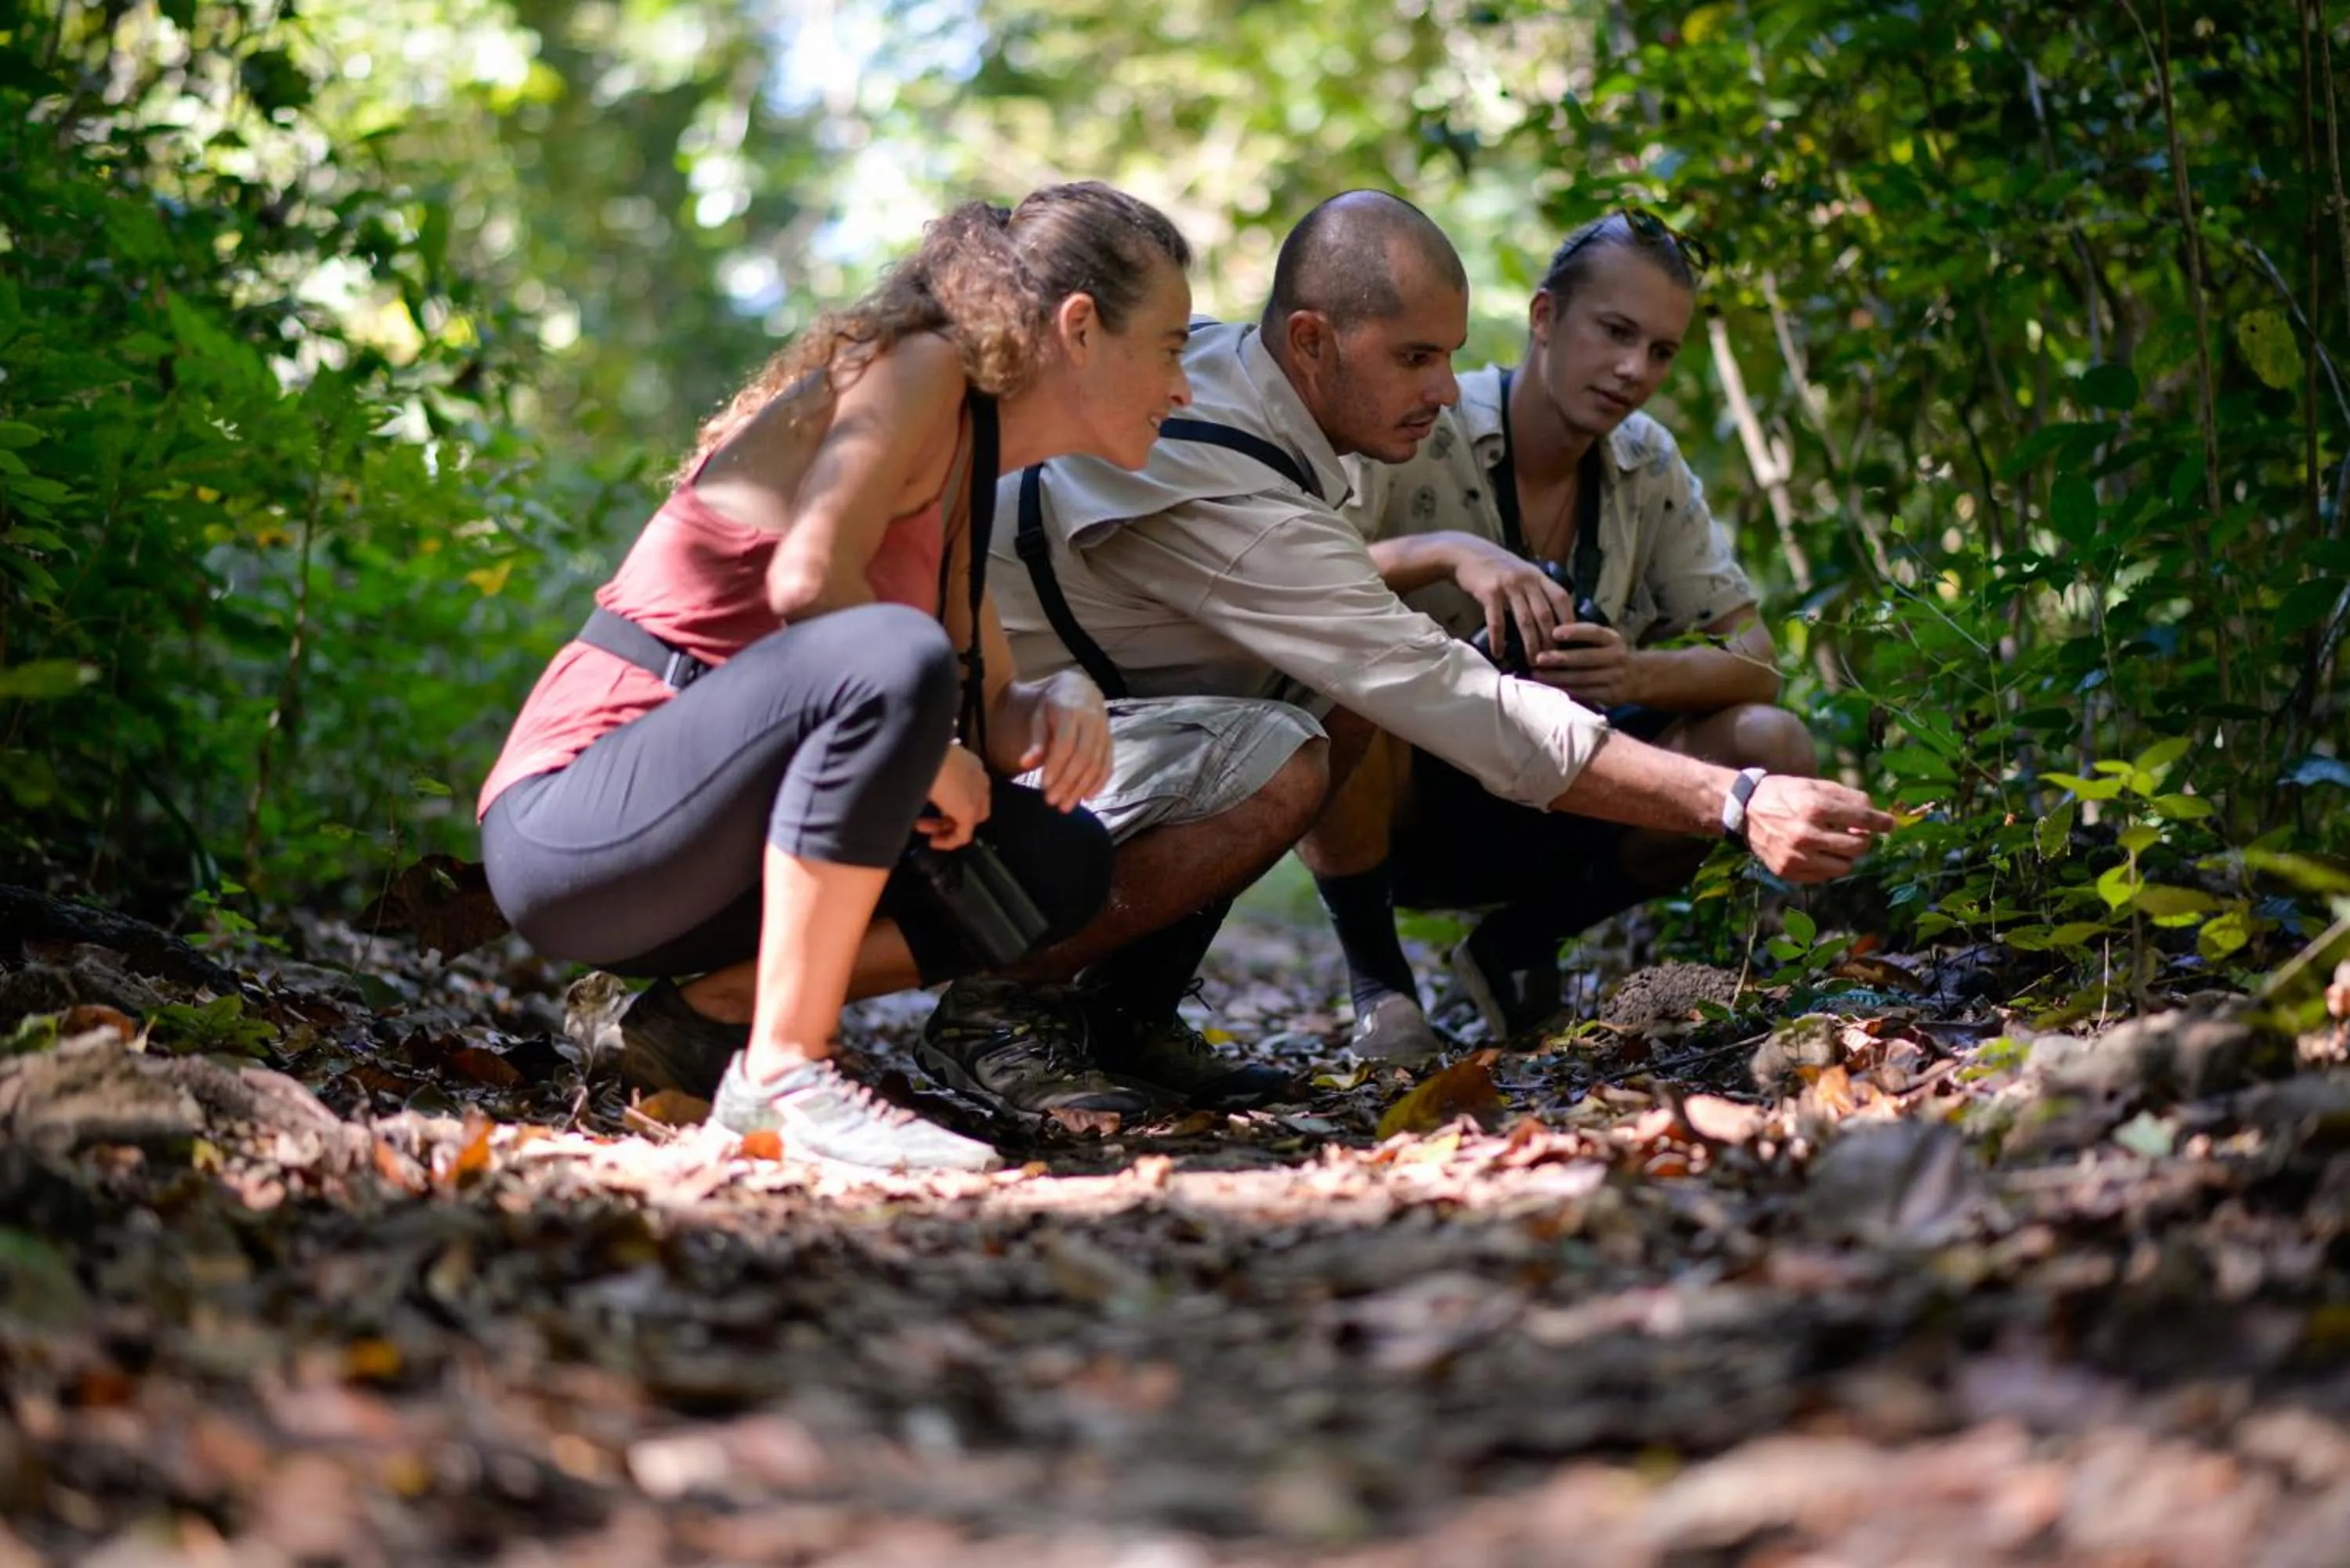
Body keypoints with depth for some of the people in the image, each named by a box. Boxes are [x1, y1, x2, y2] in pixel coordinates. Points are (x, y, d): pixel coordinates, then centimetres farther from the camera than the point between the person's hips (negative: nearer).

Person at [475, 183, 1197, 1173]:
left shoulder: (962, 475, 17)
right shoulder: (920, 369, -8)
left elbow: (992, 717, 15)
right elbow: (807, 578, -23)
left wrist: (1064, 700, -6)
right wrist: (924, 748, -13)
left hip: (692, 858, 9)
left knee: (1060, 865, 8)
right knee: (896, 657, -33)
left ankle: (708, 1014, 2)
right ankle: (782, 1076, -26)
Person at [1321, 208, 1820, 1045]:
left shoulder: (1650, 468, 0)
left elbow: (1754, 658, -2)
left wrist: (1640, 675, -24)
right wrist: (1446, 552, -42)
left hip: (1538, 813, 5)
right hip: (1396, 800, -4)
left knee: (1771, 748, -18)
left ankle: (1518, 944, 3)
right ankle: (1374, 970, -11)